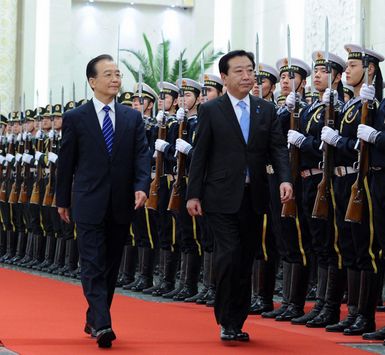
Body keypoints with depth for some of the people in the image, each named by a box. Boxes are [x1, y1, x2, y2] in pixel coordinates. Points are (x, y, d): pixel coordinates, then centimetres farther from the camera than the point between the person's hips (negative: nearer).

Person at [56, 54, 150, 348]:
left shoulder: (133, 118, 8)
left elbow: (142, 155, 2)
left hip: (121, 204, 4)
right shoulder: (75, 118, 1)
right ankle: (102, 325, -17)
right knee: (93, 266, -10)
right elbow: (66, 161, 5)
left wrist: (142, 186, -15)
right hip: (89, 203, -3)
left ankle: (94, 320, 22)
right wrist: (62, 200, 7)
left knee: (111, 266, 10)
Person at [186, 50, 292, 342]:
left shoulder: (267, 110, 9)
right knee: (229, 254, -14)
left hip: (254, 197, 4)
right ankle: (226, 322, -3)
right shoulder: (211, 110, 0)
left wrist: (285, 179, -15)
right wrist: (193, 194, -4)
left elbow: (278, 148, 3)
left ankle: (237, 322, 18)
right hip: (222, 197, -4)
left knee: (246, 260, 8)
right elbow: (200, 154, 0)